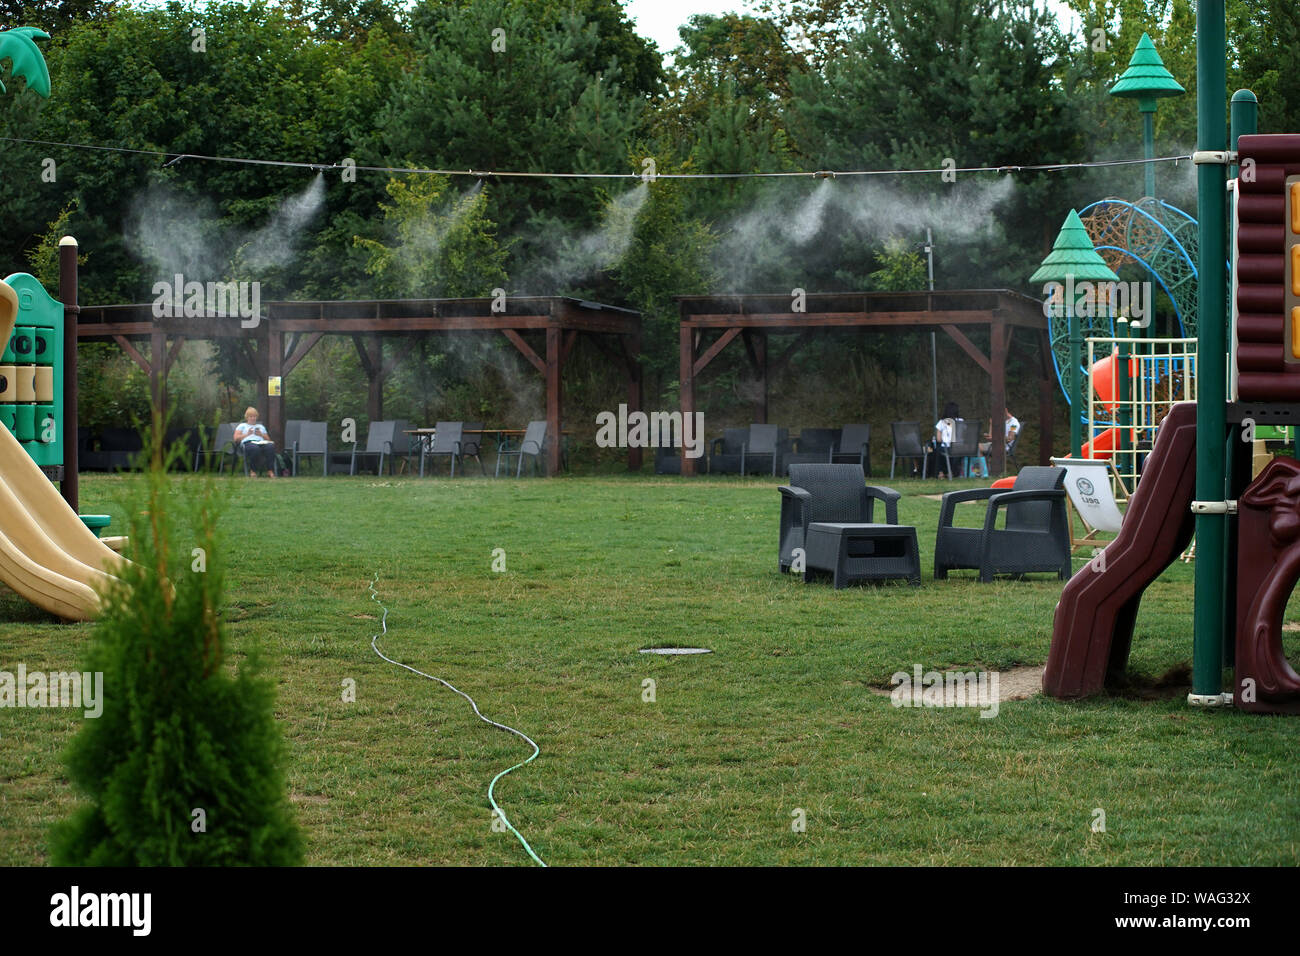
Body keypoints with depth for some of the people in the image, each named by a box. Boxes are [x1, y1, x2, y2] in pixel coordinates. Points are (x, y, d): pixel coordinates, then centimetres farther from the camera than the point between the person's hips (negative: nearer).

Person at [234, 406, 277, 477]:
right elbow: (236, 438, 12)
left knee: (270, 446, -35)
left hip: (261, 442, 3)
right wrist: (247, 434, 1)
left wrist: (261, 434, 7)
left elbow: (268, 439, 26)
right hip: (248, 443, -3)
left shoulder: (261, 426, 35)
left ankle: (270, 471, -39)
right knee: (255, 448, -43)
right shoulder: (242, 425, 27)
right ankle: (252, 471, -28)